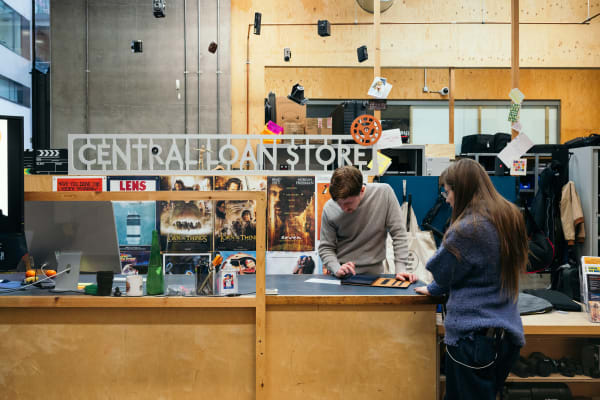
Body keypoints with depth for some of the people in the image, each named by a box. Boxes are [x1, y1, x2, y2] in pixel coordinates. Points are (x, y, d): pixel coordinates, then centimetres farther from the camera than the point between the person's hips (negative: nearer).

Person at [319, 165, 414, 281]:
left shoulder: (384, 192, -11)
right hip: (343, 276, 1)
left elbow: (398, 234, -6)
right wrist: (337, 269, -17)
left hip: (374, 274, -1)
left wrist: (401, 268, -12)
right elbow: (325, 248, 0)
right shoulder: (329, 209, -9)